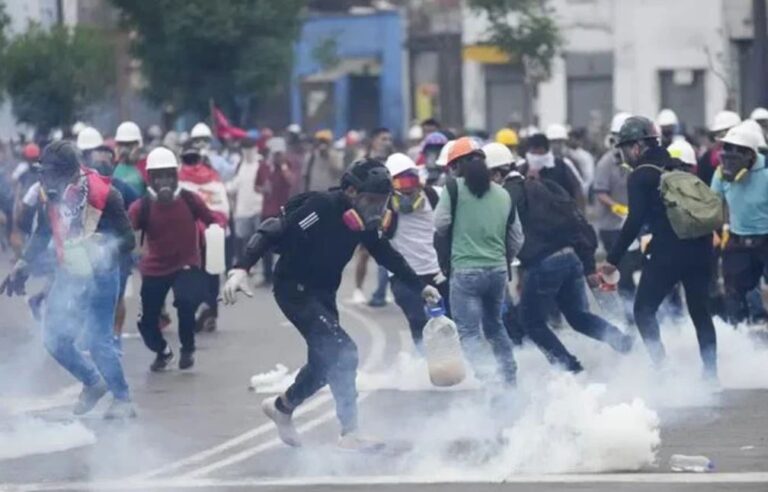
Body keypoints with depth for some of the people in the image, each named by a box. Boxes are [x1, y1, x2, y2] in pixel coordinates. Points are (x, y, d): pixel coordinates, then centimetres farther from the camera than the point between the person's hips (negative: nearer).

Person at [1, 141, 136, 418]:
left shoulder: (102, 195, -23)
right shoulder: (48, 193, -5)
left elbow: (127, 241, -17)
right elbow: (42, 236, 13)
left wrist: (102, 246, -34)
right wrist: (24, 267, 11)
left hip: (99, 277, -6)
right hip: (68, 275, 6)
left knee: (98, 340, -9)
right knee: (54, 339, 7)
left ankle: (122, 399, 10)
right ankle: (93, 383, 31)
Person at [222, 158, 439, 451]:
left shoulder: (365, 220, -2)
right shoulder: (321, 207, -26)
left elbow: (387, 255, 14)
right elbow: (272, 233, -28)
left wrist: (420, 286, 14)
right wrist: (241, 269, -38)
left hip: (323, 293, 9)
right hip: (294, 288, -9)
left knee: (326, 361, 17)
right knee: (341, 351, -19)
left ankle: (282, 407, 42)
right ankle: (350, 433, -16)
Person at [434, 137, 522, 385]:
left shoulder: (454, 188, -4)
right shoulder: (503, 195, 11)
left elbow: (441, 225, -6)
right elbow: (516, 238, 13)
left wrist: (444, 261, 7)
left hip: (465, 270, -5)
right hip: (498, 270, 5)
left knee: (469, 330, -5)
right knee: (495, 325, 23)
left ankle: (483, 374, -25)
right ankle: (509, 378, 26)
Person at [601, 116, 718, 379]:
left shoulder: (640, 177, -6)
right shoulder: (677, 168, 15)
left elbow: (635, 221, -13)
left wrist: (613, 259, -10)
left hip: (668, 251, -7)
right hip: (699, 247, 7)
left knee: (644, 310, 3)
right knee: (700, 311, 14)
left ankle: (660, 366, -13)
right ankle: (710, 370, 12)